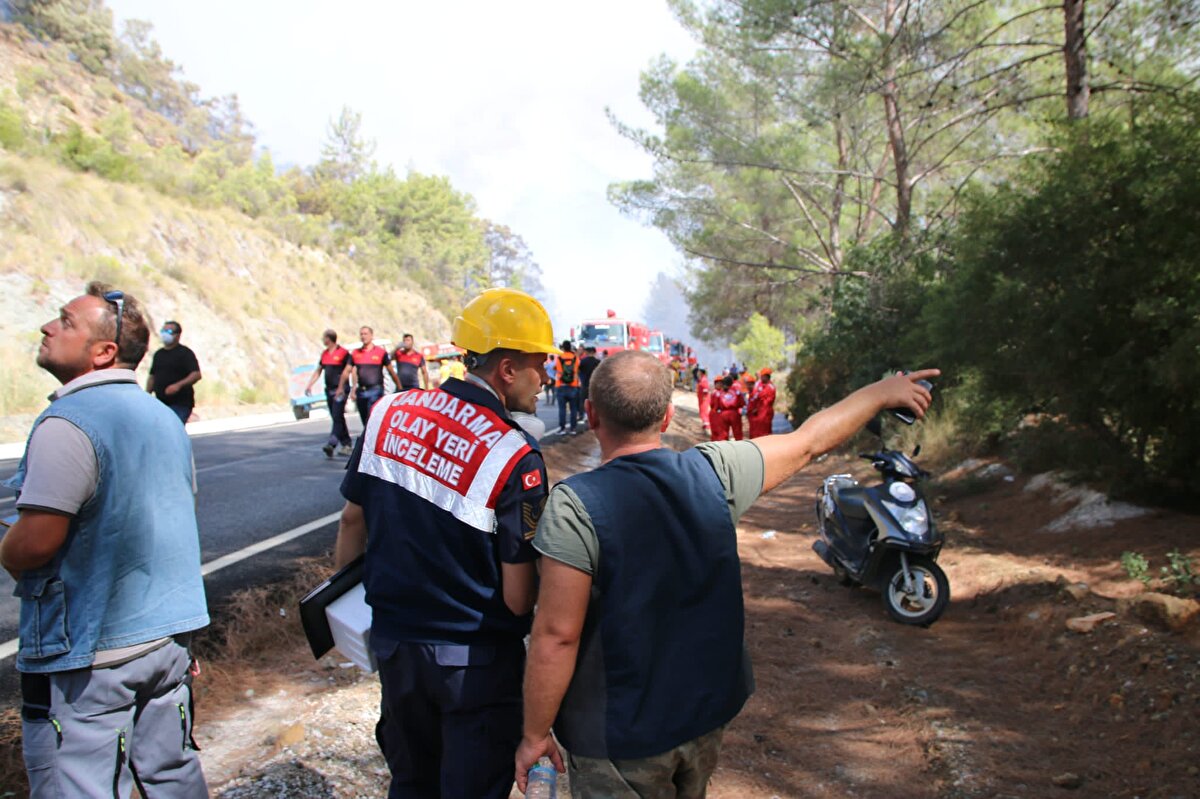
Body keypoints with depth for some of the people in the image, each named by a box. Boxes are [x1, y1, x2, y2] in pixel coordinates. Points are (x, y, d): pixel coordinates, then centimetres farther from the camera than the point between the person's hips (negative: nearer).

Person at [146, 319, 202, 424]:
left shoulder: (185, 353, -4)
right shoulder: (158, 354, 18)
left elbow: (196, 375, -15)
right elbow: (152, 377, 24)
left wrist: (179, 385, -28)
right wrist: (147, 394, 10)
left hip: (180, 404, -7)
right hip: (161, 403, 7)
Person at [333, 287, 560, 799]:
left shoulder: (389, 412, -6)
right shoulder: (515, 457, -22)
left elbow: (353, 519, 5)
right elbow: (518, 599, -19)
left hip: (395, 642, 6)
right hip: (476, 660, -5)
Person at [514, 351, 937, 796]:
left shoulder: (575, 505, -24)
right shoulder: (714, 471, -11)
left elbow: (557, 635, -22)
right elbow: (809, 442, 3)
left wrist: (534, 735, -9)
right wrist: (882, 392, 18)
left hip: (621, 736, -4)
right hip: (708, 710, 5)